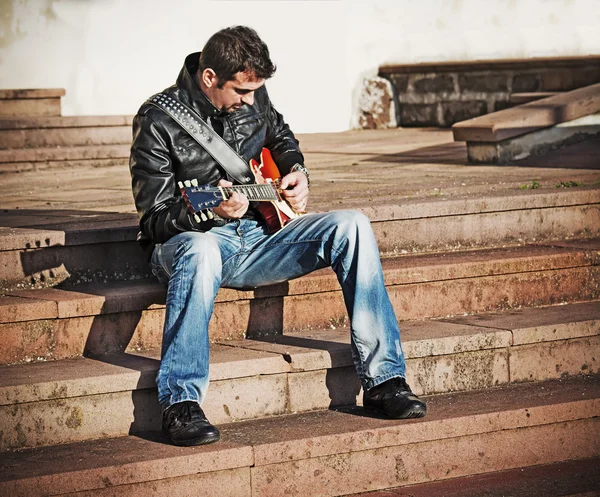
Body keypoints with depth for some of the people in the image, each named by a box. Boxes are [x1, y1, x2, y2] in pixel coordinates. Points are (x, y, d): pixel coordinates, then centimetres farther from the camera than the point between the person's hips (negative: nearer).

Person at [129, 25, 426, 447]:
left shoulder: (251, 96, 4)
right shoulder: (158, 121, -14)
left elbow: (280, 136, 30)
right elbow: (153, 220, -14)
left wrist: (297, 173, 9)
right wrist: (209, 212, -32)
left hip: (257, 234, 6)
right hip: (189, 236, -6)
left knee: (351, 226, -15)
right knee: (201, 251, -44)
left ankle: (383, 379, -16)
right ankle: (182, 404, -43)